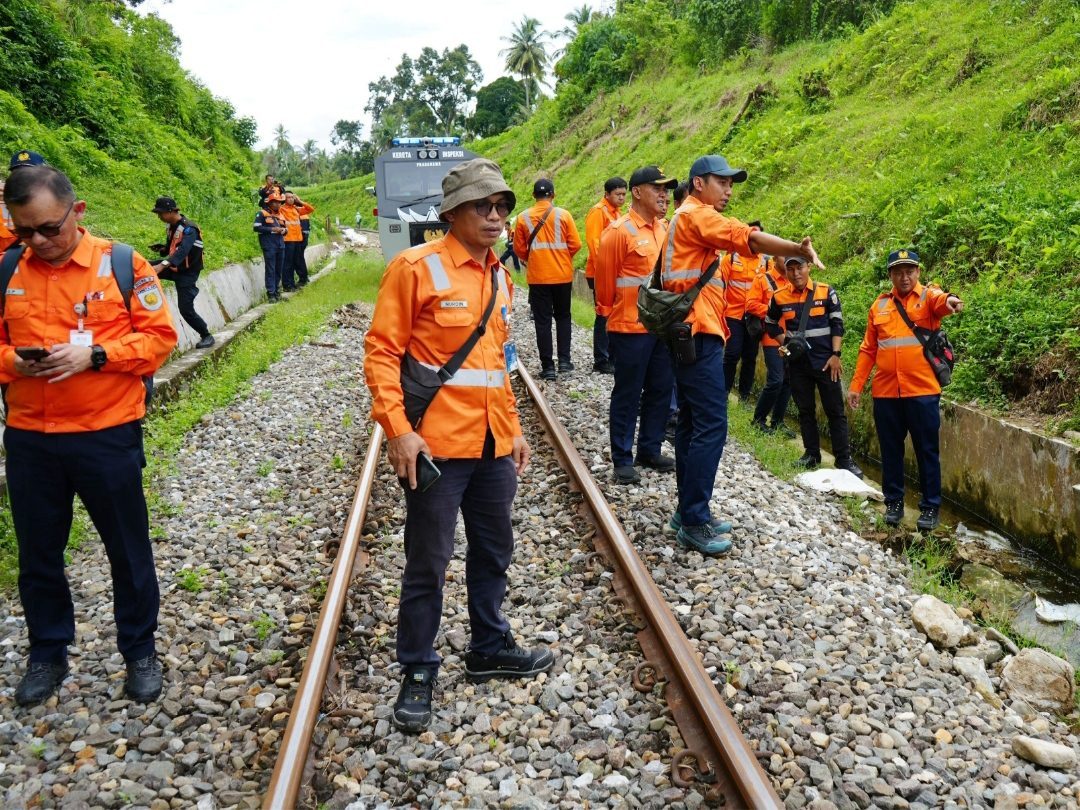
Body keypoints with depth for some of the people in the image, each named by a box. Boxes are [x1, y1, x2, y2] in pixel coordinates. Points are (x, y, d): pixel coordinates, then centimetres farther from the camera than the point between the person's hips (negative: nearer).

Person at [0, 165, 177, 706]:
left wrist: (94, 355, -20)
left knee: (128, 550, 9)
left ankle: (140, 652, 27)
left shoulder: (121, 264, -6)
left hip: (108, 435, -3)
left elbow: (159, 336, -7)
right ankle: (47, 654, 34)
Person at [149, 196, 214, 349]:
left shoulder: (189, 228, -24)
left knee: (185, 309, -9)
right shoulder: (171, 225, 2)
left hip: (187, 272, -8)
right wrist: (162, 249, -10)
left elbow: (183, 250, -39)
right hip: (174, 267, 8)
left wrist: (163, 265, -52)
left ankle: (207, 336, 7)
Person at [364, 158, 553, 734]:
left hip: (493, 445, 7)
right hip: (437, 446, -7)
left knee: (494, 551, 18)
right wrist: (398, 429, -20)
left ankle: (490, 648, 37)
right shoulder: (417, 268, -10)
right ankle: (417, 672, 20)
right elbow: (381, 351, -12)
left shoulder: (498, 276, 12)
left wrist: (514, 428, 17)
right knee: (428, 562, 4)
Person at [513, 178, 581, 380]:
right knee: (562, 317, 16)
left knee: (542, 320, 5)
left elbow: (519, 249, 2)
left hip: (537, 277, 0)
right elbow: (575, 245, -5)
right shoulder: (563, 215, -5)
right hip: (562, 275, 1)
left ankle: (548, 366, 3)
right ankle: (564, 361, 12)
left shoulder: (523, 218, -4)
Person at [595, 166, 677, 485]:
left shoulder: (665, 228, 8)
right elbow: (604, 278, -7)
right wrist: (610, 312, 4)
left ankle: (650, 450, 28)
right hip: (631, 327, -7)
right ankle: (622, 459, 12)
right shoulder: (619, 231, -12)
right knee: (627, 394, 3)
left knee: (661, 390, 14)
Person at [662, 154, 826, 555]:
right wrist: (798, 249, -31)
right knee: (711, 425, -11)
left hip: (690, 333, 11)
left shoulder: (690, 218, 23)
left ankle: (689, 512, 17)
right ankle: (694, 522, -8)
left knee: (692, 423, 11)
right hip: (698, 334, -11)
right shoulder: (696, 215, -8)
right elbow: (748, 238, -23)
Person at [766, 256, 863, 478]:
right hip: (798, 363, 2)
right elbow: (770, 324, 17)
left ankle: (844, 459, 4)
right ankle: (811, 453, 20)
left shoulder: (826, 292, -2)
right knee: (805, 410, 10)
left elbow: (837, 324, -1)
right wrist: (784, 343, 2)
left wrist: (835, 355, -9)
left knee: (835, 411, 0)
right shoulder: (779, 297, 2)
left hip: (825, 361, -2)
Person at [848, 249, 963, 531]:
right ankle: (894, 502, 25)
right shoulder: (879, 305, 11)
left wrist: (949, 300, -49)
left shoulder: (928, 296, 0)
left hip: (923, 391, -3)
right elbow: (868, 350, 12)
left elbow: (940, 302, -26)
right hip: (885, 392, 3)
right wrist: (856, 385, 8)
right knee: (890, 450, 11)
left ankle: (930, 506, 15)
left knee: (926, 451, 5)